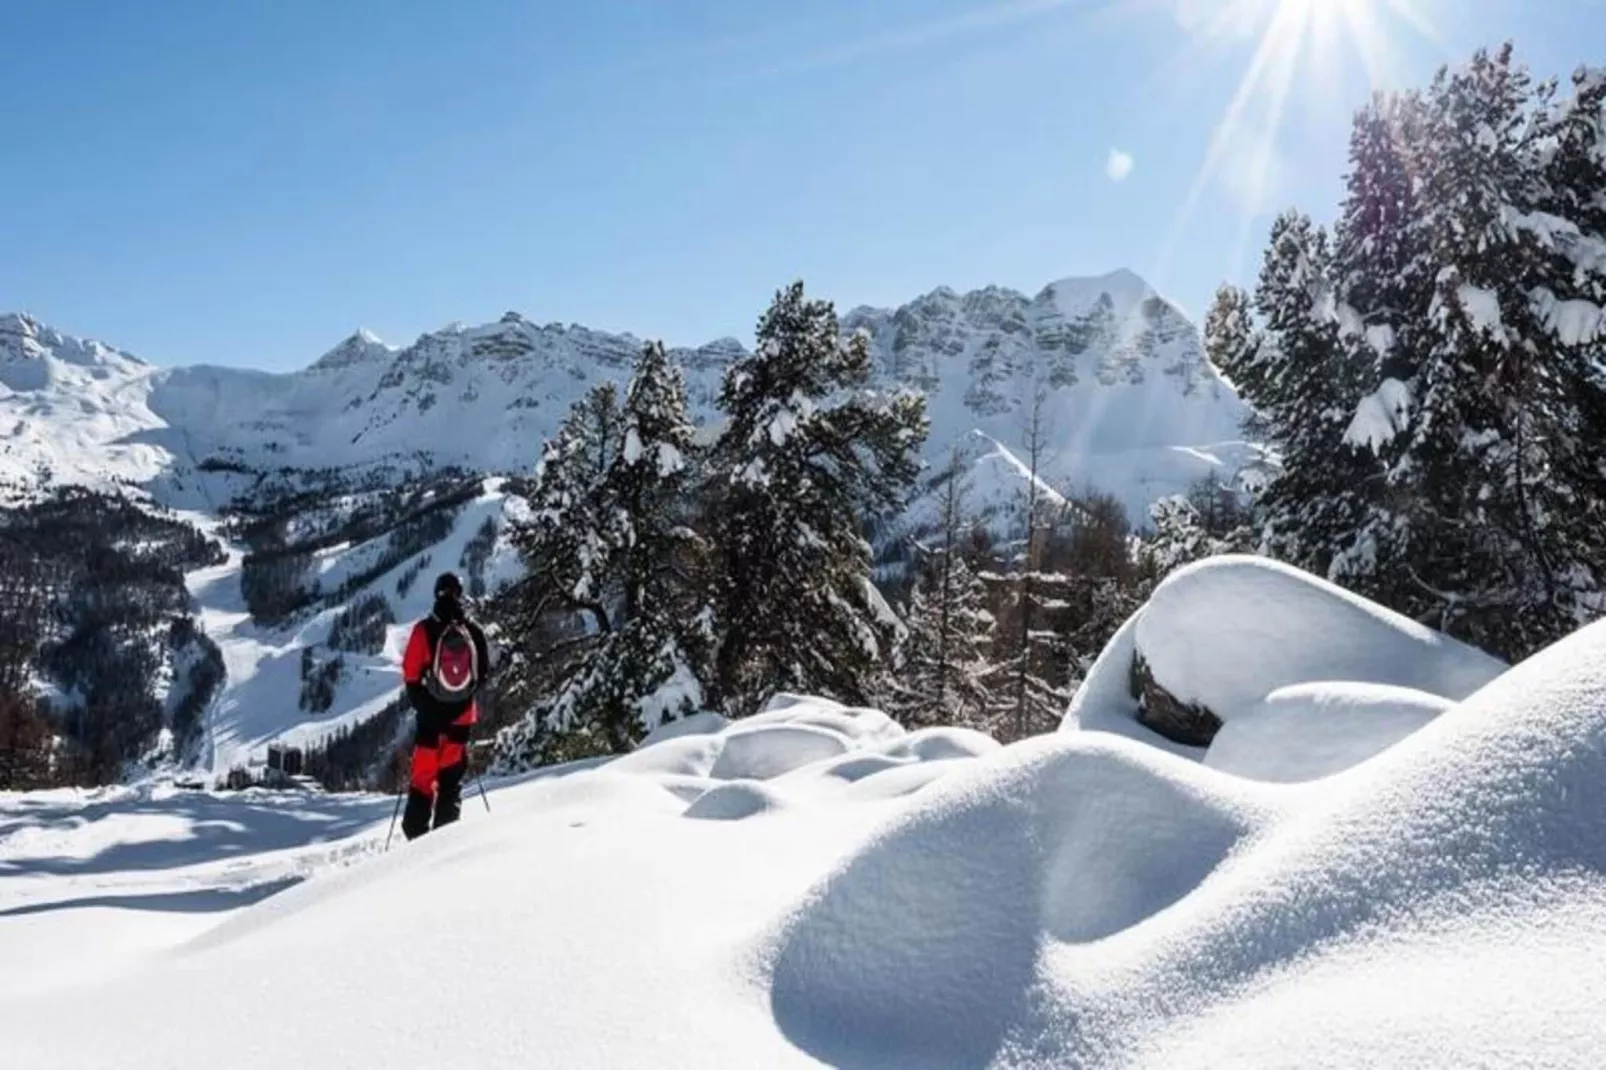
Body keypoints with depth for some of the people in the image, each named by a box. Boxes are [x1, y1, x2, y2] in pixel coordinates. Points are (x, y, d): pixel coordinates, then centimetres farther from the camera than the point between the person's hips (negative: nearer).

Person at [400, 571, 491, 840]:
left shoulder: (425, 629, -9)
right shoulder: (475, 631, -1)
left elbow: (410, 673, -6)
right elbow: (484, 672, 7)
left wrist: (418, 702, 9)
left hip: (431, 710, -2)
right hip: (463, 712, 2)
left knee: (424, 772, 4)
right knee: (452, 772, 10)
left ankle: (416, 830, -1)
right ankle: (446, 829, 7)